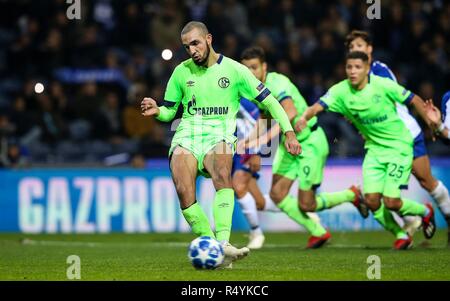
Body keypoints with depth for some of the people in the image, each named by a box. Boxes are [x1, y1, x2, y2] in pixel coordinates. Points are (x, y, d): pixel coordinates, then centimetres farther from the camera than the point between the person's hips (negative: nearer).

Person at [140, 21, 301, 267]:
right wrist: (157, 111, -3)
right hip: (186, 136, 2)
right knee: (183, 192, -26)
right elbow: (169, 111, 21)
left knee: (221, 174, -37)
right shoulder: (181, 72, 12)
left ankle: (223, 243, -44)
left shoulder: (234, 70, 5)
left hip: (220, 136, -2)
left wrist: (289, 132, -1)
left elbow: (268, 101, 8)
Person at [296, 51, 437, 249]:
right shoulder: (341, 91, -10)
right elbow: (319, 105, -24)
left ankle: (425, 211, 21)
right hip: (374, 149, 4)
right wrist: (305, 117, -45)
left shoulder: (383, 86, -18)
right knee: (371, 199, -7)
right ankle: (401, 235, 17)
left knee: (391, 201, -12)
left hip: (399, 147, -4)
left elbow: (414, 100, -7)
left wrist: (431, 123, -5)